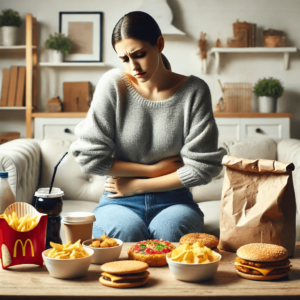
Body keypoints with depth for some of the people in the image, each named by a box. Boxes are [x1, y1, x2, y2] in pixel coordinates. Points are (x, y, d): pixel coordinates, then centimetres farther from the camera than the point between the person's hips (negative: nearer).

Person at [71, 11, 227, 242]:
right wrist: (153, 169, -6)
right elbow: (89, 157, -5)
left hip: (173, 201, 1)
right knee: (126, 231, -33)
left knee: (168, 230, -33)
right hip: (120, 203, 0)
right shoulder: (113, 84, -4)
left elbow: (202, 167, -5)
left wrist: (136, 185, -5)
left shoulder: (194, 91, -4)